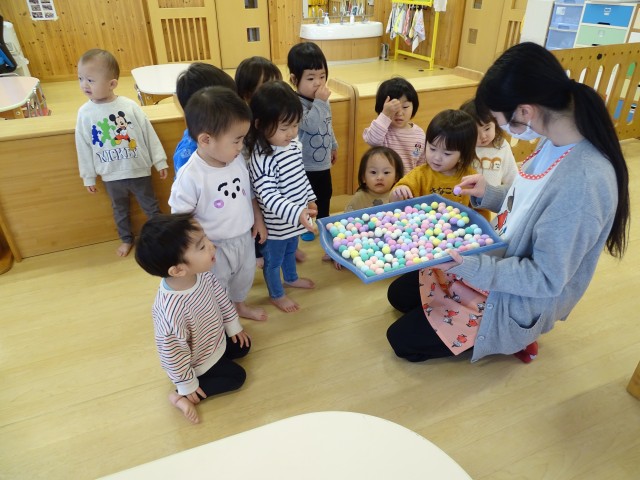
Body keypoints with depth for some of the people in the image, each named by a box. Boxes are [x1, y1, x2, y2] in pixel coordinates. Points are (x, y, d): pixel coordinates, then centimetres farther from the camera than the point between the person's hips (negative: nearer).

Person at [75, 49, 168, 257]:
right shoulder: (84, 113, -8)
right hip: (111, 175, 2)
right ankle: (126, 239, 43)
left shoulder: (129, 106, -15)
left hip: (138, 170, -2)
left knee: (150, 206, 16)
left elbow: (149, 133, -7)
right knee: (120, 210, 22)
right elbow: (83, 147, 0)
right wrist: (88, 177, 4)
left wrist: (160, 161, -4)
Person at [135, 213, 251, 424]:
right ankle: (181, 397, 7)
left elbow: (220, 296, -4)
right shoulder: (170, 310, -47)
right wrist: (187, 386, -14)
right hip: (198, 361, -7)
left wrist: (233, 326, 9)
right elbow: (173, 354, -30)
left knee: (243, 346, 19)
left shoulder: (202, 273, -26)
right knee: (237, 377, 4)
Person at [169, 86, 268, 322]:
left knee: (245, 275, 30)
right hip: (215, 248, -6)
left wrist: (258, 219, 11)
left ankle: (240, 305, 60)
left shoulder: (238, 159, -10)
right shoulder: (190, 176, -29)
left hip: (244, 237, 6)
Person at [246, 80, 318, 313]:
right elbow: (269, 198, -37)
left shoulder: (293, 144, -5)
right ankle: (276, 295, 42)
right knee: (273, 260, 18)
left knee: (291, 251, 32)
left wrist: (309, 198, 18)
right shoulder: (262, 159, -32)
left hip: (296, 218, 8)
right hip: (276, 224, -8)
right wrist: (297, 213, -49)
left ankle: (291, 278, 59)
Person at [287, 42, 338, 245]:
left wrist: (333, 146, 26)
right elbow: (311, 125, -36)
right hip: (305, 165, -7)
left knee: (325, 195, 23)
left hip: (323, 162, 8)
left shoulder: (322, 100, 1)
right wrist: (320, 102, -36)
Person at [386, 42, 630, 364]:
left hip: (519, 299, -8)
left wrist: (473, 269, -31)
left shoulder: (583, 181, -35)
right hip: (497, 260, 9)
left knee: (402, 340, -2)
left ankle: (512, 337, 11)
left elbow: (547, 279, -27)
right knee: (399, 294, 14)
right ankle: (486, 330, 19)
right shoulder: (558, 142, -8)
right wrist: (489, 194, 0)